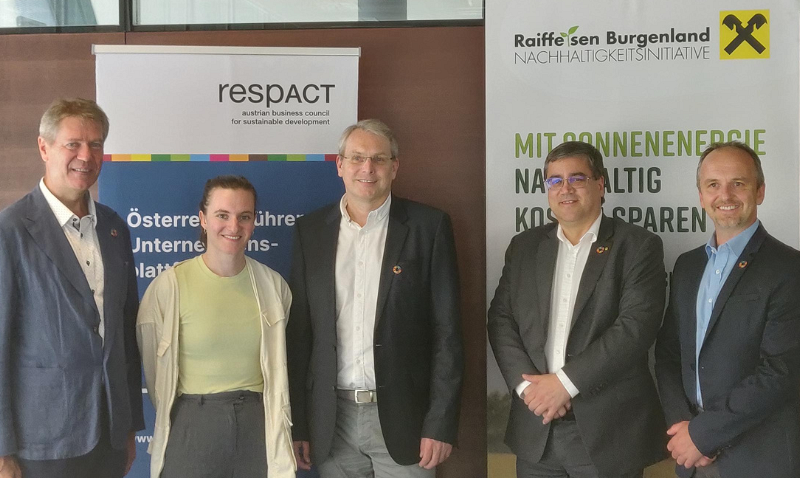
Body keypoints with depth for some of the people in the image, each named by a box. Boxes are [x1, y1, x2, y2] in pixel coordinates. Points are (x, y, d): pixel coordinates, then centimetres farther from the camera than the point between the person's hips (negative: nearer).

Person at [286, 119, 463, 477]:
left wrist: (441, 424, -9)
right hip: (332, 420, 2)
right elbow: (299, 332, 6)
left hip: (401, 418, -2)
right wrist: (296, 424, 3)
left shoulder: (429, 226, -2)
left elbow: (447, 331, -4)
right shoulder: (310, 230, 5)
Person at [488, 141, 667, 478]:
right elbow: (501, 319, 6)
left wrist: (565, 381, -15)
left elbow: (637, 325, -13)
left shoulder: (637, 245, -2)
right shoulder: (524, 246, 11)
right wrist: (527, 384, -9)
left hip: (609, 427, -3)